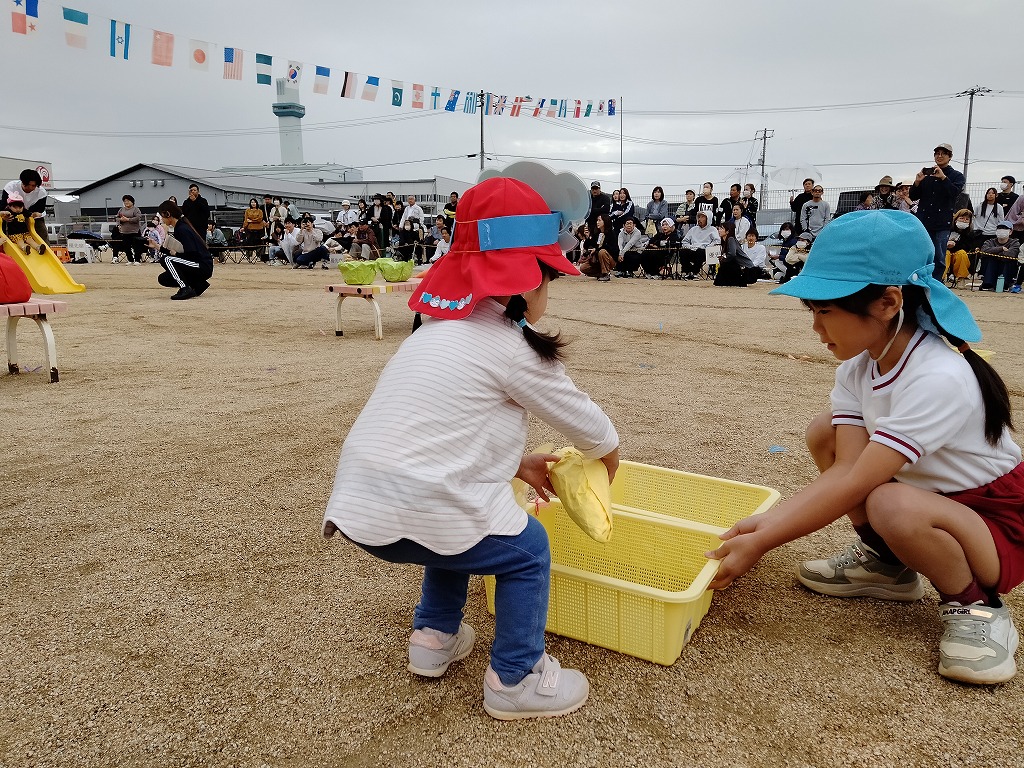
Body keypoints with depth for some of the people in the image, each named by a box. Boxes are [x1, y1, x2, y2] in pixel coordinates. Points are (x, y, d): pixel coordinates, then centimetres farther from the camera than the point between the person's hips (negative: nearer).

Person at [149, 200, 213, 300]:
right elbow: (173, 252, 17)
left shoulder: (182, 229, -17)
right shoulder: (178, 228, 12)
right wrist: (156, 246, 13)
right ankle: (197, 284, 12)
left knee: (166, 259, -20)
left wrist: (175, 253, -10)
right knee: (163, 279, 12)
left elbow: (192, 255, -23)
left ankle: (186, 289, -19)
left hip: (203, 267, -10)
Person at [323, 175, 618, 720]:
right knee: (528, 551, 13)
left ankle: (434, 636, 38)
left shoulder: (437, 329, 17)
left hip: (357, 507, 9)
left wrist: (519, 465, 23)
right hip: (414, 511, -8)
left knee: (462, 526, 33)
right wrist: (610, 458, 25)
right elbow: (585, 421, 4)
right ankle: (515, 680, 21)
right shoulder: (511, 346, -8)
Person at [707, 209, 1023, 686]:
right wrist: (766, 521, -25)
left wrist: (760, 544, -31)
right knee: (826, 432, -7)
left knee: (892, 507, -37)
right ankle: (885, 563, 8)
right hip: (930, 495, 8)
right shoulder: (858, 366, -8)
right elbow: (845, 467, -14)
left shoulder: (938, 378, -32)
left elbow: (854, 485, -34)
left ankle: (975, 605, -5)